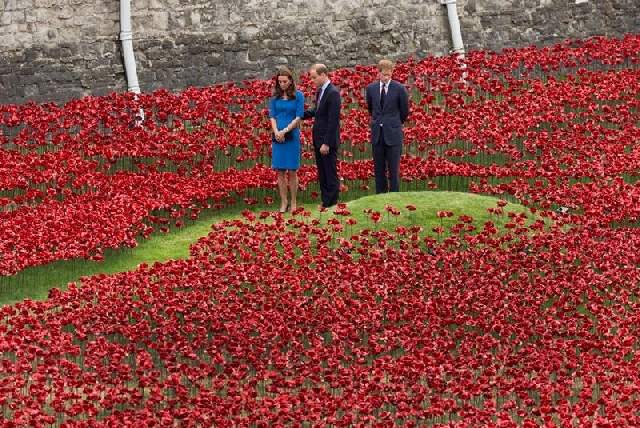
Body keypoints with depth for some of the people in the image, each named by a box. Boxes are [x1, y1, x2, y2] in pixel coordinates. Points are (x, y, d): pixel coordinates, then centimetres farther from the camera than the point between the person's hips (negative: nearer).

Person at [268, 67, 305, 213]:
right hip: (277, 137, 3)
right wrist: (276, 132, -11)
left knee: (292, 171, 0)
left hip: (292, 136, -3)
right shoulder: (275, 97, 7)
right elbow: (272, 116, 6)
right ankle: (284, 202, 8)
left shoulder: (298, 95, -1)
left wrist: (285, 131, -13)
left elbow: (299, 117, -5)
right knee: (280, 171, 3)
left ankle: (293, 202, 8)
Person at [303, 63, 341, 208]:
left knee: (331, 175, -2)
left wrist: (326, 143, -21)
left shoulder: (333, 93, -18)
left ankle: (332, 205, 4)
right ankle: (325, 203, 21)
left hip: (328, 141, -9)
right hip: (318, 139, 9)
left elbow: (333, 120, -21)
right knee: (322, 174, 14)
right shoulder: (320, 91, 10)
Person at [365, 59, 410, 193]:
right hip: (377, 133, 3)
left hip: (393, 133, -3)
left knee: (393, 169, -2)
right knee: (379, 169, 8)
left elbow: (404, 111, 6)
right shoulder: (371, 88, 5)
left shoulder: (399, 89, -6)